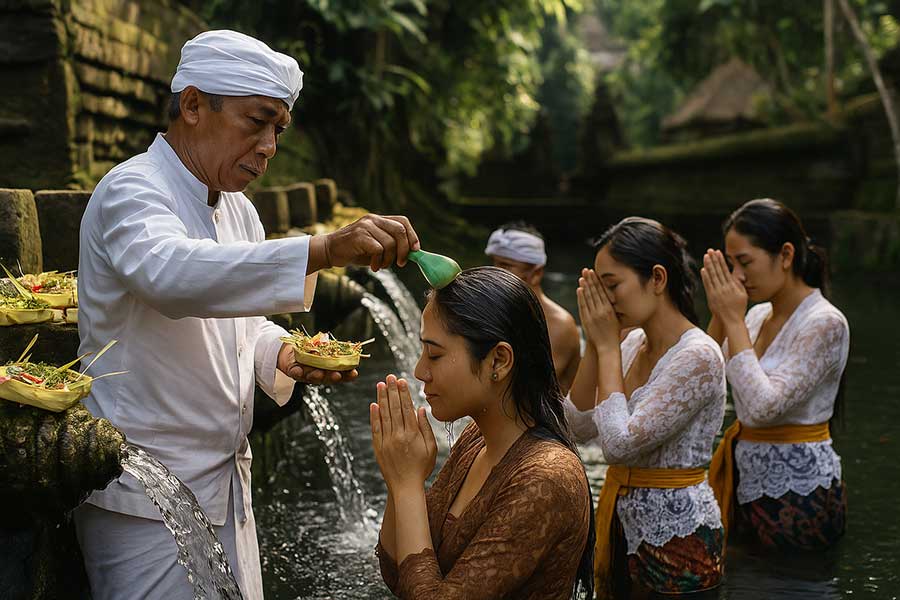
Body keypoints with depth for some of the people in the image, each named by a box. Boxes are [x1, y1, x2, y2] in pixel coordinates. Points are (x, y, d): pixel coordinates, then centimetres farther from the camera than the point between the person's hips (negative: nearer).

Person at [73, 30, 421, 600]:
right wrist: (324, 249, -48)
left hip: (224, 484, 8)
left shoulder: (239, 211, 11)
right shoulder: (131, 190, -17)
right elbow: (172, 274, -39)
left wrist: (282, 354, -2)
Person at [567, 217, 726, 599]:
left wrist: (608, 347, -17)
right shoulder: (634, 342, 4)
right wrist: (595, 344, -4)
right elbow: (580, 421, 6)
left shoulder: (698, 356, -21)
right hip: (622, 524, 8)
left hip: (675, 534, -8)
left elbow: (619, 444, -26)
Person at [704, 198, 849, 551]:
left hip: (797, 492, -7)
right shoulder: (759, 314, 8)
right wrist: (720, 315, -2)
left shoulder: (825, 323, -16)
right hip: (751, 483, 7)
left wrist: (734, 320, -21)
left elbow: (761, 407, -27)